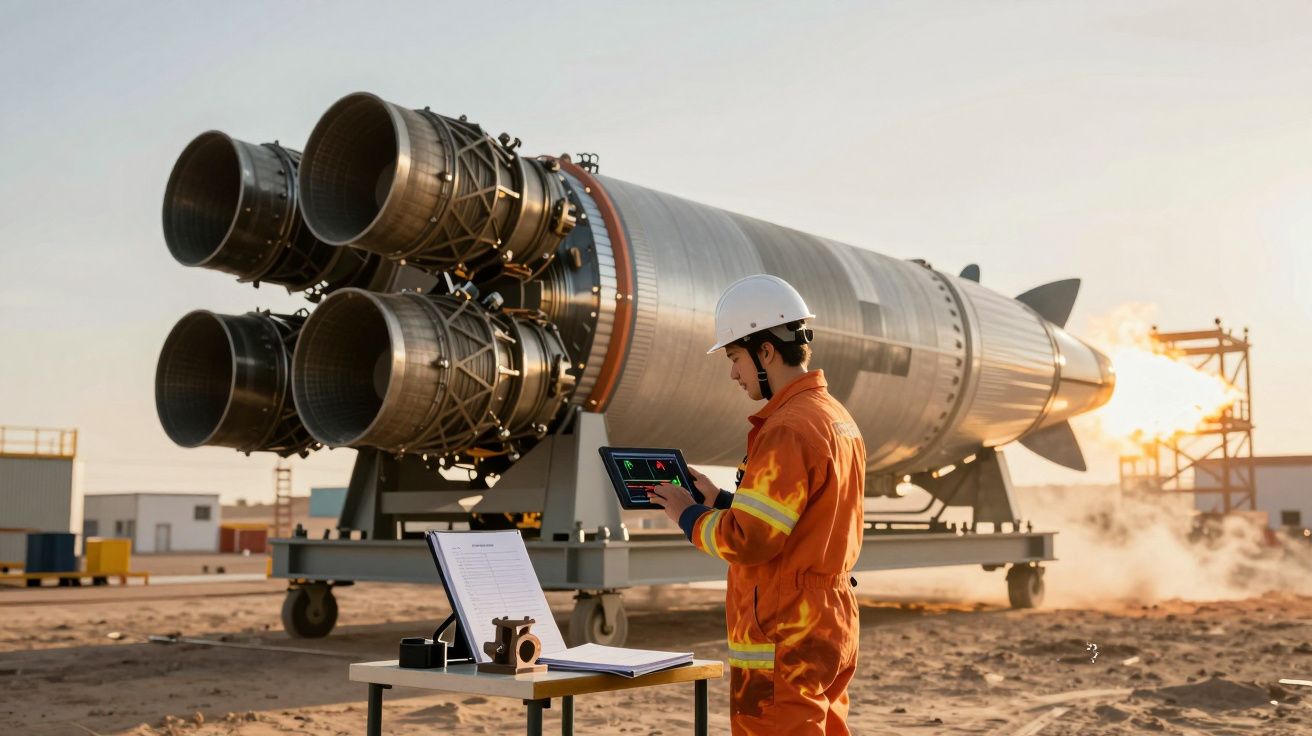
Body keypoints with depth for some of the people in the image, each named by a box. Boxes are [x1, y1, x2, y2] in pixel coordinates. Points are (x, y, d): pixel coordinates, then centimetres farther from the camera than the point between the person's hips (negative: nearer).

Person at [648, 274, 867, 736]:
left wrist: (688, 514, -5)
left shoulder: (788, 430, -19)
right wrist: (717, 500, 13)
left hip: (783, 640, -10)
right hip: (831, 628, 10)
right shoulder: (839, 419, 12)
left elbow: (747, 541, -21)